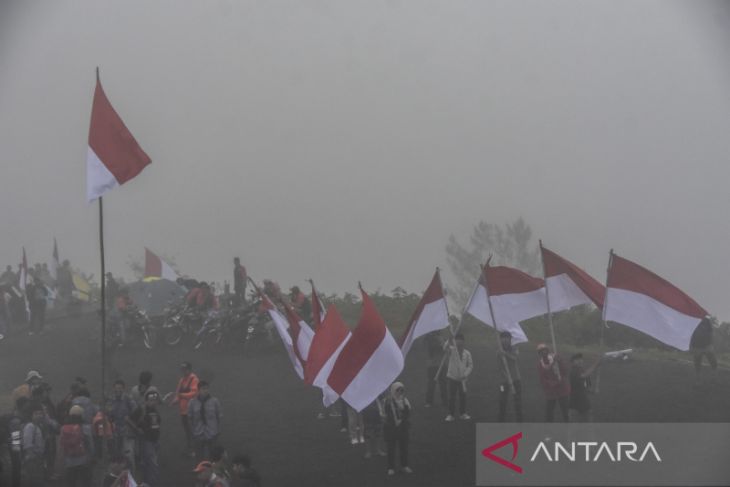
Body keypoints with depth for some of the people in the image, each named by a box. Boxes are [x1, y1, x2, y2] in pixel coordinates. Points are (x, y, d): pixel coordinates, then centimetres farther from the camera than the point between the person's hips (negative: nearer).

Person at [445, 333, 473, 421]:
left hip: (462, 378, 2)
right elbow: (446, 347, -25)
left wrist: (466, 374, -9)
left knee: (463, 396, 5)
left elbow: (470, 365, 6)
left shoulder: (467, 353, 4)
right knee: (452, 397, -2)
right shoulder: (452, 350, -3)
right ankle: (451, 415, 4)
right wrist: (449, 342, -47)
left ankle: (463, 413, 17)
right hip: (452, 377, -2)